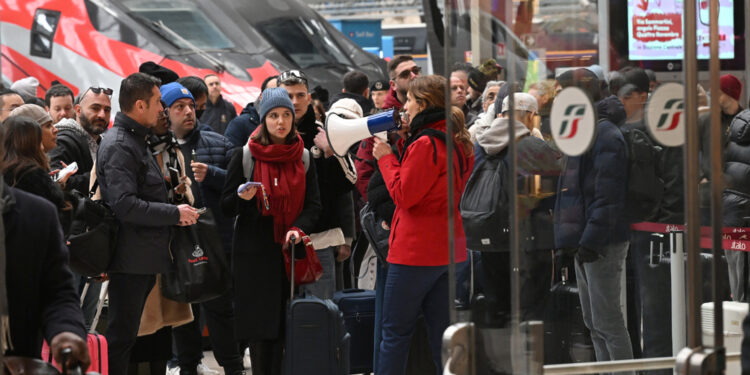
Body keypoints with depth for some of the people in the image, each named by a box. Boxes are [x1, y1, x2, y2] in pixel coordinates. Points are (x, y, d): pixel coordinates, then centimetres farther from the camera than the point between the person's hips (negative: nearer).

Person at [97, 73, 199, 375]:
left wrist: (172, 210, 13)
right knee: (121, 337, -5)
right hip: (131, 258, -10)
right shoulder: (119, 146, -16)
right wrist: (175, 213, -19)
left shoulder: (135, 140, 17)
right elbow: (124, 205, -26)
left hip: (145, 257, 10)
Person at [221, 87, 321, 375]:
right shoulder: (245, 155, 1)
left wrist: (299, 228, -10)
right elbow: (226, 206, 2)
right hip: (255, 251, -2)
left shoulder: (303, 157, 8)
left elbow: (313, 203, 9)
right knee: (261, 323, -4)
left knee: (286, 324, -4)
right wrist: (243, 197, -20)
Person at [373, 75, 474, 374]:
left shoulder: (425, 144, -16)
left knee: (395, 332, -2)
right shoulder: (458, 143, 11)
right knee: (442, 331, 9)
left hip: (415, 250, -9)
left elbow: (403, 195, -16)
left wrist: (386, 158, -5)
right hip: (449, 249, 9)